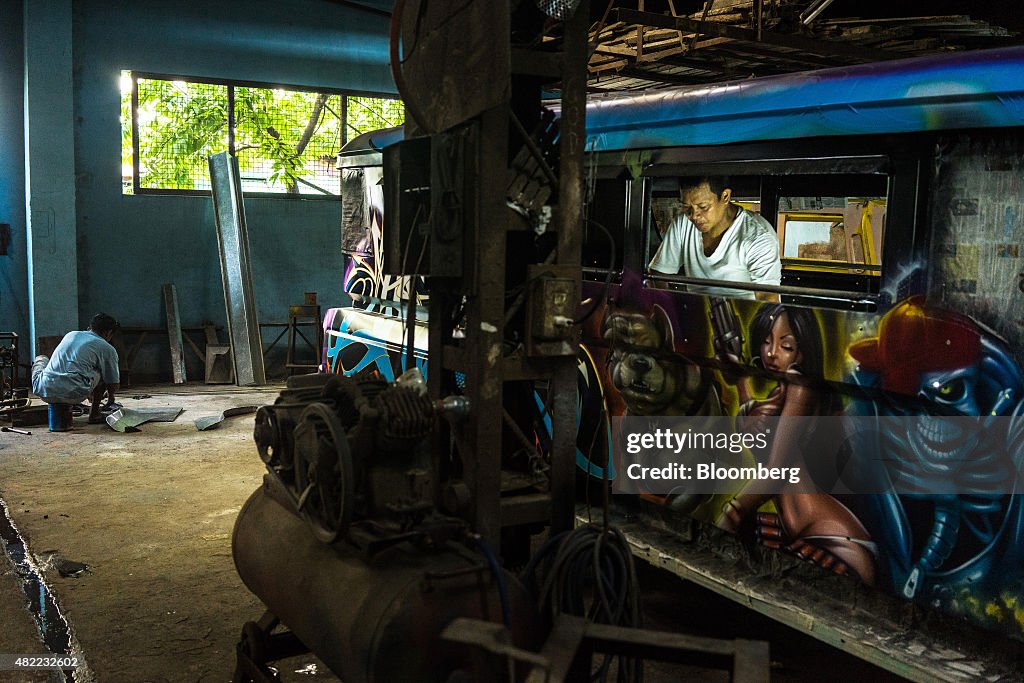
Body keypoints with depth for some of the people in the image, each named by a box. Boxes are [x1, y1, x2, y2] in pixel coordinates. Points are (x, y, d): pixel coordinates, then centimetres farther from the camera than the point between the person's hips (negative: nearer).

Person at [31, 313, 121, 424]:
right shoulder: (107, 349, 10)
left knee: (41, 359, 36)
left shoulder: (70, 335, 25)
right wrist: (110, 396, 40)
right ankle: (94, 413, 17)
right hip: (74, 395, -4)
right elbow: (114, 385, 14)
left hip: (43, 391, 5)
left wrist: (89, 392, 54)